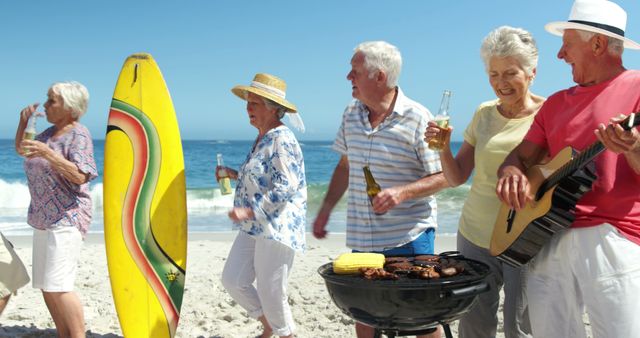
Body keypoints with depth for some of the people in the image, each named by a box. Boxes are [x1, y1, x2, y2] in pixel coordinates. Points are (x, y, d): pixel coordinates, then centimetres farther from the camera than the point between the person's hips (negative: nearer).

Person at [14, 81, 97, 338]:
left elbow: (80, 176, -21)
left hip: (66, 219, -9)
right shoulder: (50, 132, 14)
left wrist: (47, 152, -25)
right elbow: (21, 150, 29)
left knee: (57, 287, -15)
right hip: (43, 218, 9)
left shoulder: (78, 134, -10)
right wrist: (23, 122, 13)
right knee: (45, 286, 10)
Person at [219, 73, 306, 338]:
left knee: (270, 293, 1)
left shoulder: (281, 140, -16)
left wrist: (248, 211, -26)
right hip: (254, 227, 10)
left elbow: (285, 188, -24)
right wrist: (236, 175, 11)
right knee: (232, 280, 10)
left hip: (277, 229, -9)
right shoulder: (263, 138, 14)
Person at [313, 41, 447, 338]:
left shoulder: (417, 118, -12)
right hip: (361, 240, 6)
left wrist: (402, 192, -26)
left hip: (409, 238, -5)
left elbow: (441, 177, -10)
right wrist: (325, 210, 17)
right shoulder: (351, 114, 7)